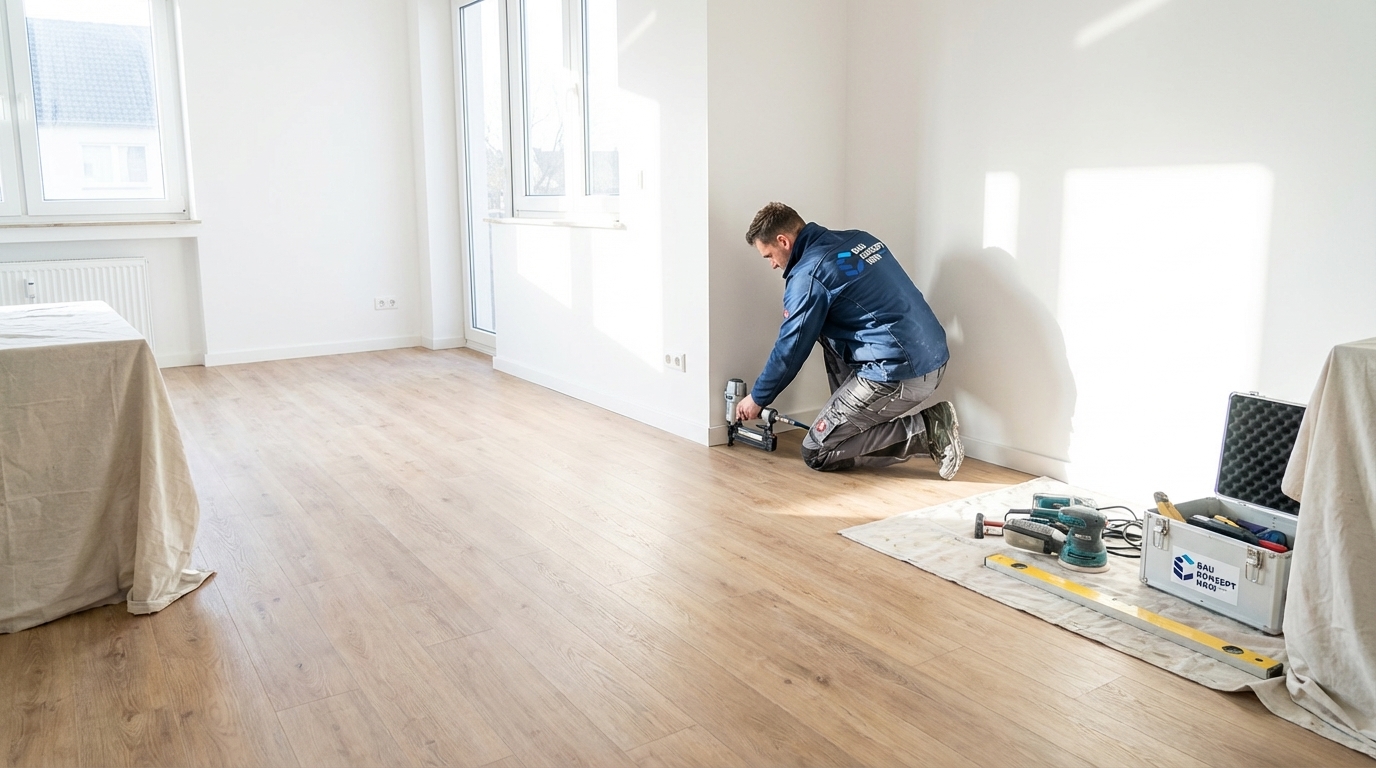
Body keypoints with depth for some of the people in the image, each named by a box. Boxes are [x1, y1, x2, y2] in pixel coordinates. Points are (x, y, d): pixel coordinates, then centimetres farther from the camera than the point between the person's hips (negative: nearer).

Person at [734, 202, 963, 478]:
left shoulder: (808, 275, -10)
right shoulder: (858, 238, 14)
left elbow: (789, 350, -3)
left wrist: (757, 398, 13)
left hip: (900, 374, -9)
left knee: (816, 453, 2)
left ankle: (927, 431, -5)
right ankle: (853, 418, 21)